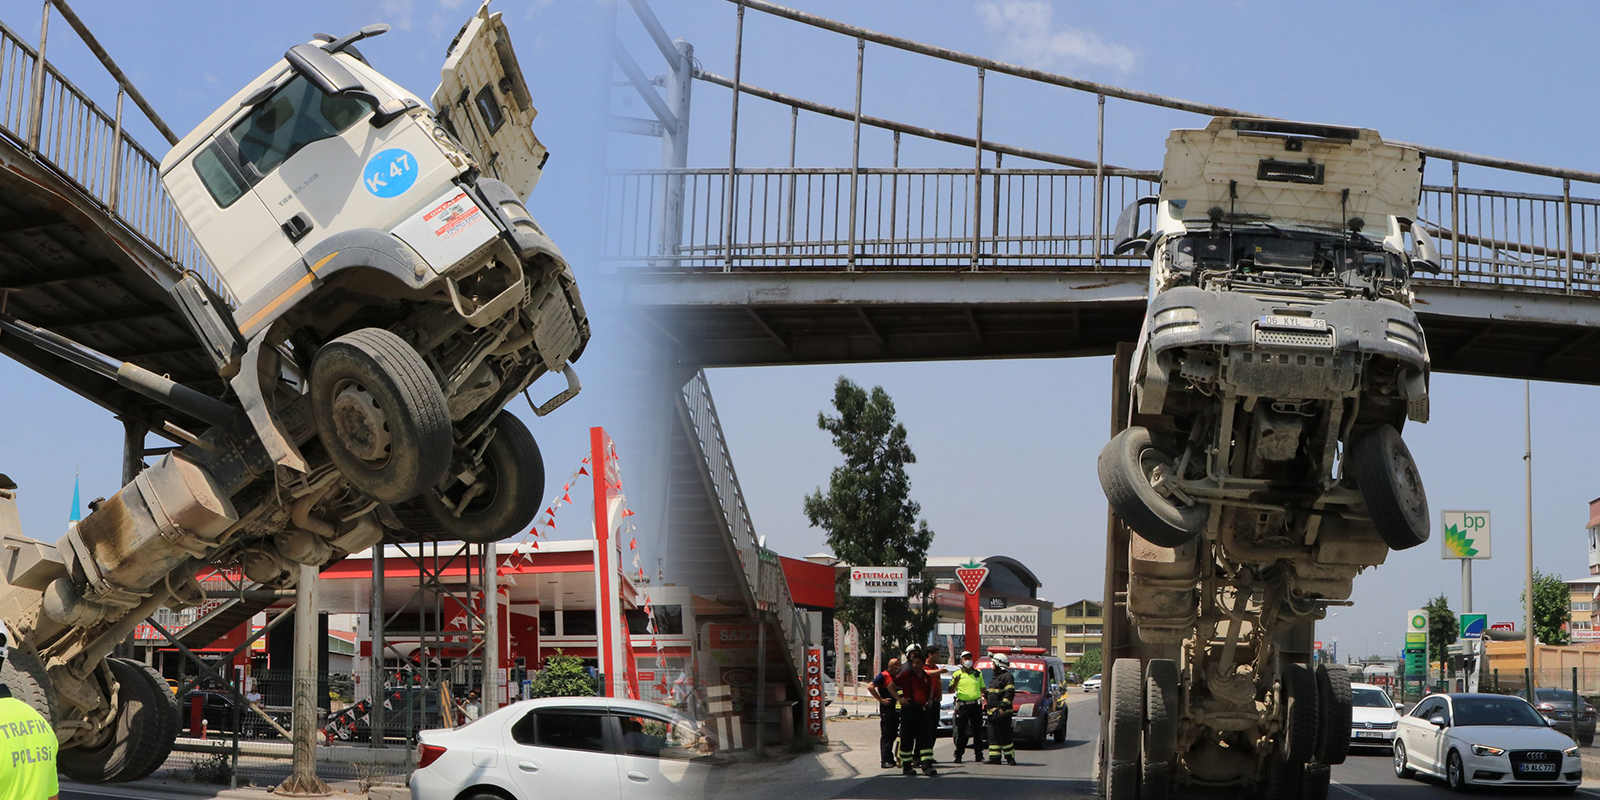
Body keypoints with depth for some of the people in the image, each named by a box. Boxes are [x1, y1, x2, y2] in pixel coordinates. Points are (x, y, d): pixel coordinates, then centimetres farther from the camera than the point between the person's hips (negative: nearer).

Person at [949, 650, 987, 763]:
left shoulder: (978, 674, 14)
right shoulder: (957, 674, 4)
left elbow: (982, 689, 22)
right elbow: (951, 690, 2)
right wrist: (955, 682, -17)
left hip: (976, 705, 3)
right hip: (963, 706, -3)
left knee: (978, 731, 4)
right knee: (961, 732, -3)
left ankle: (978, 755, 10)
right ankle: (958, 756, 1)